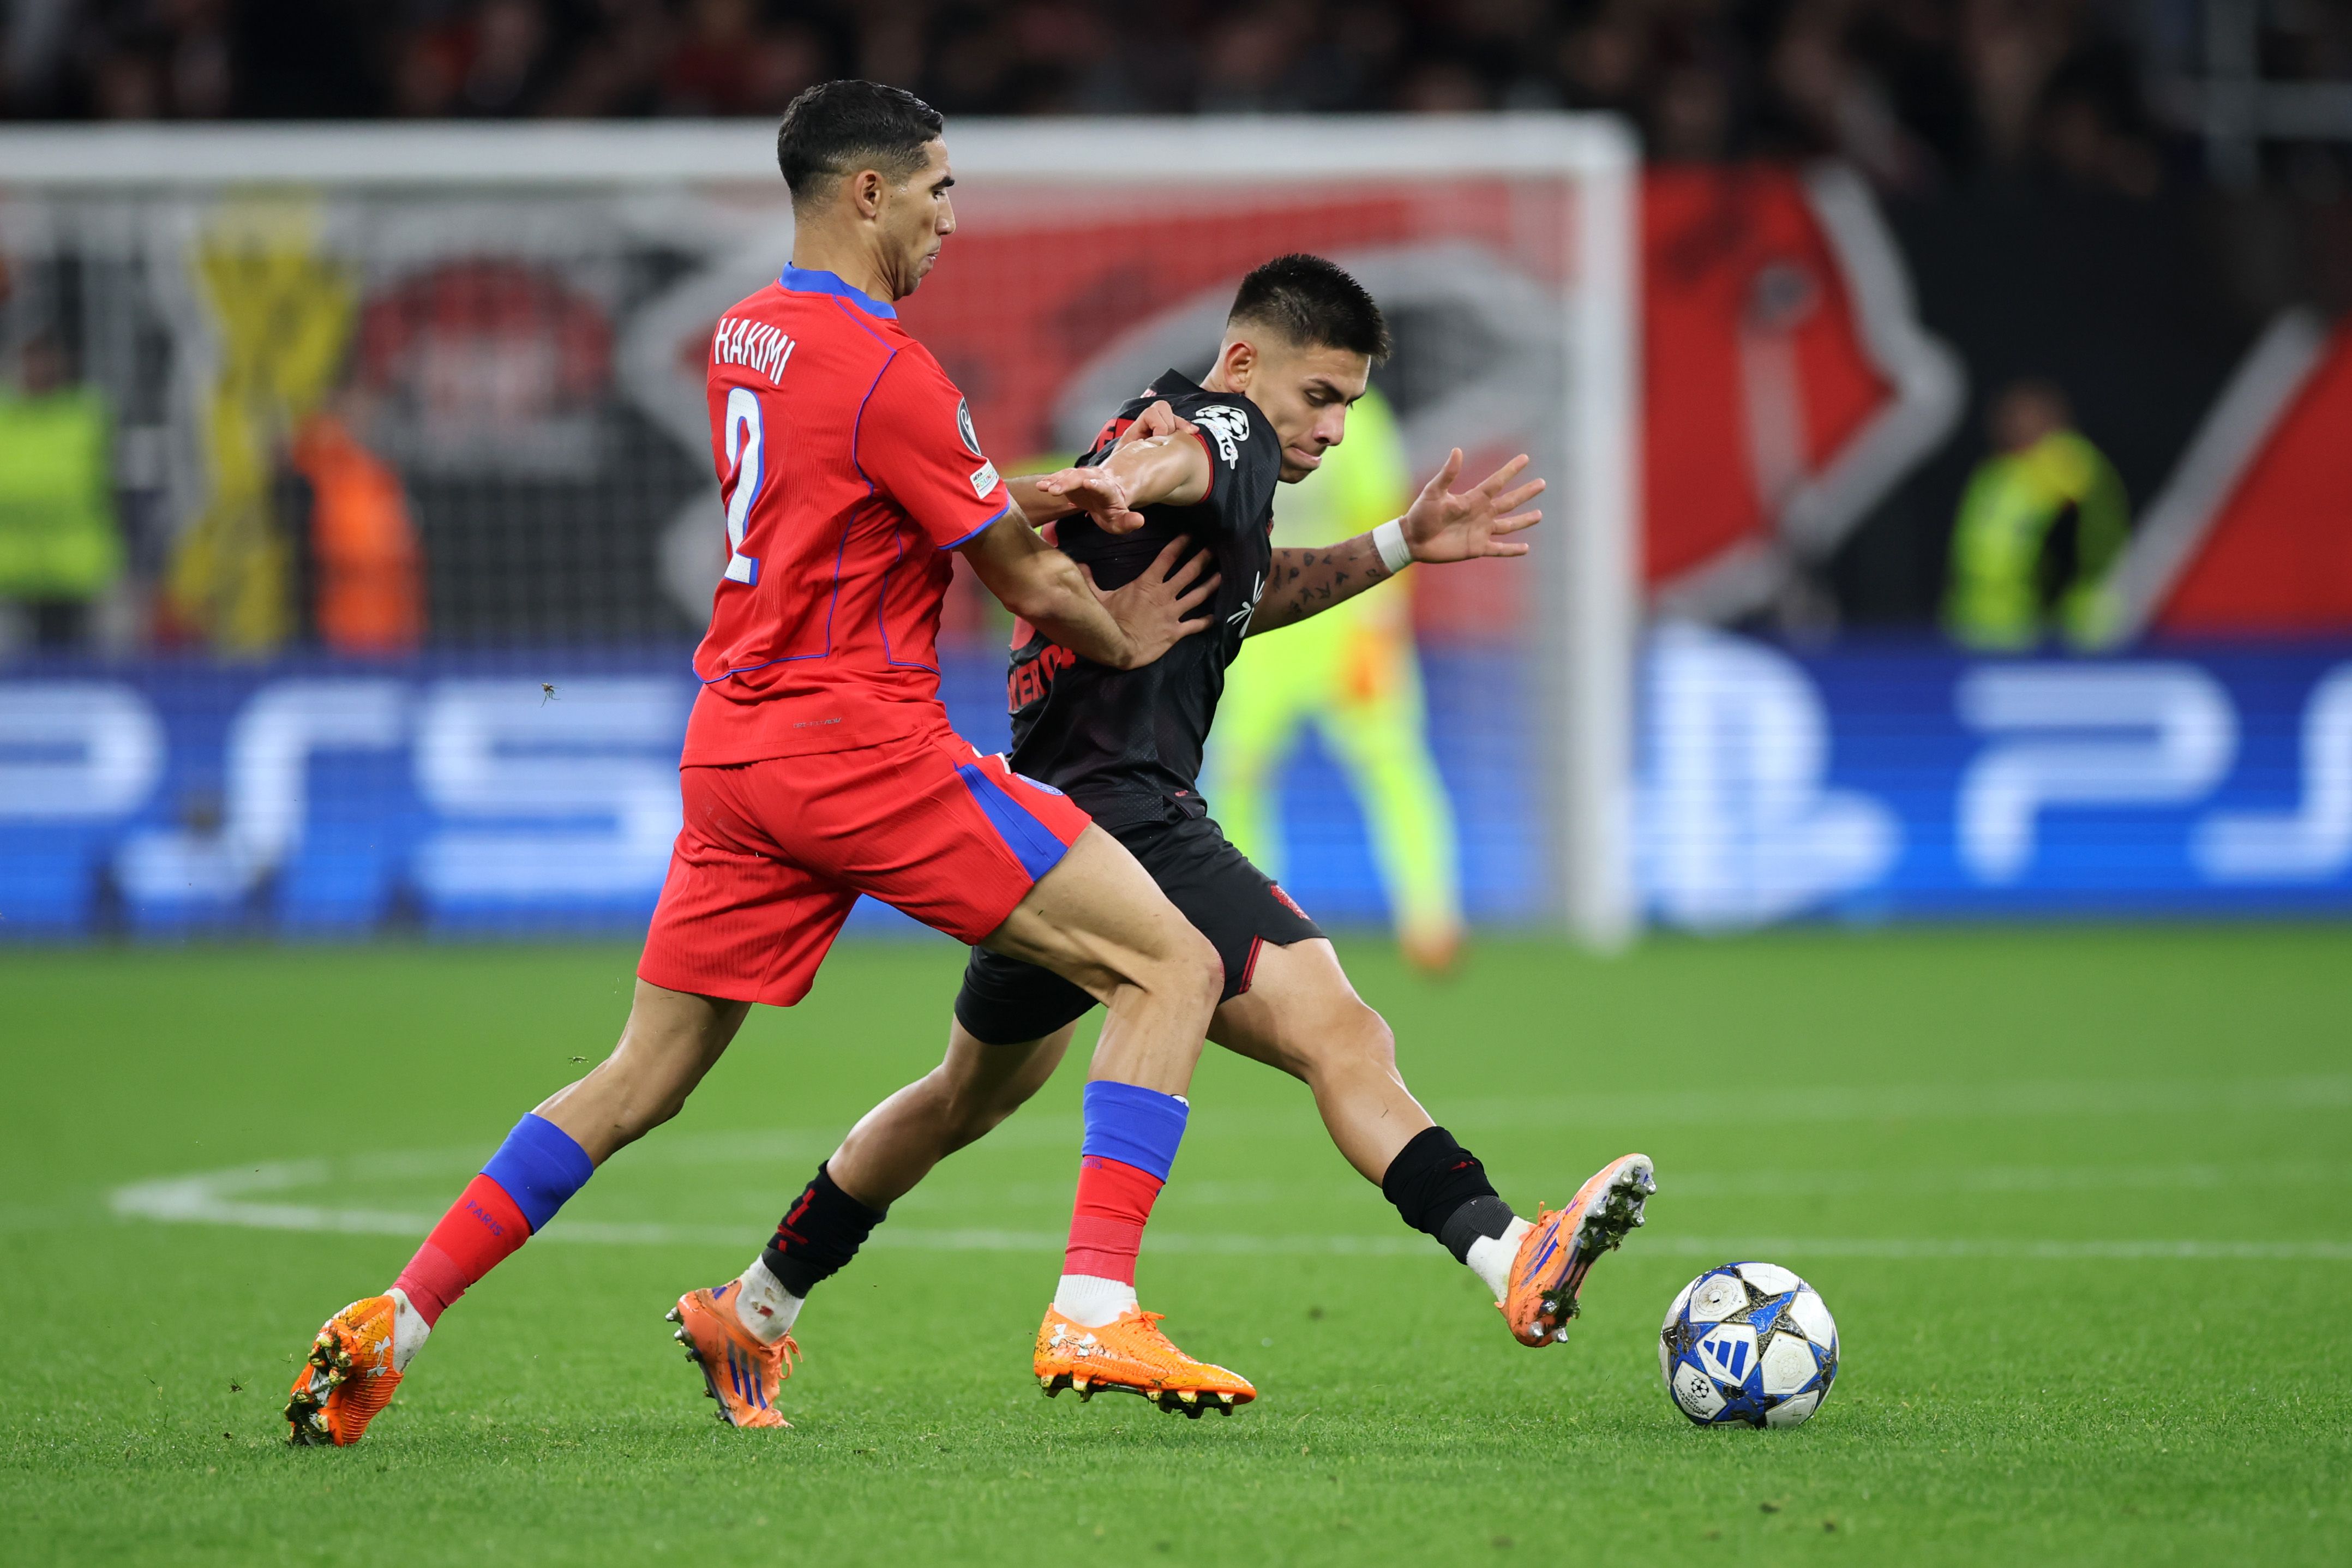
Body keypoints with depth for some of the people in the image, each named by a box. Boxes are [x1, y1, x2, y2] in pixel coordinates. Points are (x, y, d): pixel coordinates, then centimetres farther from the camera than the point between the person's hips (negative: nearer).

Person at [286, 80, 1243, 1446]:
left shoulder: (746, 337, 13)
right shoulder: (886, 369, -12)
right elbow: (1027, 586, -4)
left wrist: (1035, 496, 10)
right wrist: (1123, 638, 16)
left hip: (733, 748, 8)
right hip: (862, 743, -8)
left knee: (643, 1081, 15)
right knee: (1174, 965, -5)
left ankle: (393, 1325, 9)